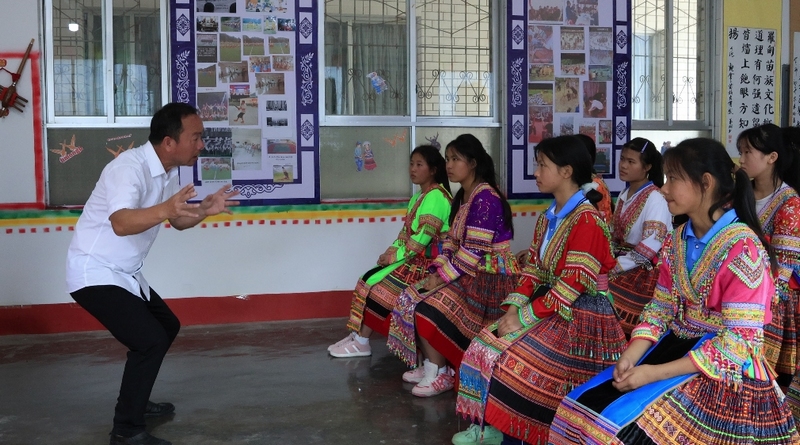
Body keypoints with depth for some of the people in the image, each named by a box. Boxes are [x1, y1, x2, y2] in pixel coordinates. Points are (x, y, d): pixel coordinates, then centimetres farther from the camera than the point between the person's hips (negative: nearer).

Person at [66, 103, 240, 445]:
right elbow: (121, 223, -43)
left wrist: (204, 209, -7)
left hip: (124, 274, 10)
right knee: (150, 340, -18)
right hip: (95, 273, -10)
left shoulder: (168, 171, 1)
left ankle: (135, 402, 33)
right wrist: (163, 209, -59)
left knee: (166, 326, 20)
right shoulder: (129, 167, -27)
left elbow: (178, 221, 13)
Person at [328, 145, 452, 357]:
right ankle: (357, 335, -1)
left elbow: (423, 236, -22)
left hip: (426, 261, -9)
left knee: (380, 285, -16)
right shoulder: (419, 196, 16)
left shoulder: (436, 196, -16)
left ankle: (361, 342, -4)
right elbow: (406, 231, 15)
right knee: (369, 279, -2)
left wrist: (395, 256, -15)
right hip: (413, 257, 9)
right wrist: (391, 252, -2)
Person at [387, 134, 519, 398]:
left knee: (430, 308, -21)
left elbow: (474, 251, -23)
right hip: (469, 273, 10)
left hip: (491, 278, -10)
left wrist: (443, 278, -18)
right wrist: (437, 271, -3)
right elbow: (452, 241, 12)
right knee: (411, 298, 1)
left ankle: (441, 375, -6)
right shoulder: (462, 197, 11)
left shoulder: (485, 198, -19)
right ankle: (430, 365, 7)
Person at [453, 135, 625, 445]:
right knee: (485, 345, -5)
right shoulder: (547, 217, 12)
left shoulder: (587, 219, -18)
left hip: (581, 314, -9)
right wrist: (514, 307, -5)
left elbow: (573, 283, -22)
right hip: (548, 305, 9)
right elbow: (533, 268, 11)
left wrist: (525, 316, -20)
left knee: (515, 359, -22)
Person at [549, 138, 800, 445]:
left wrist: (654, 373, -24)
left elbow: (739, 342, -21)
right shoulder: (677, 241, 6)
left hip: (725, 369, -7)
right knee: (585, 407, -8)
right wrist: (630, 357, -10)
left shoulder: (742, 248, -18)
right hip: (676, 347, 7)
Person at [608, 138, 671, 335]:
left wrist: (614, 269, -24)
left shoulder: (655, 198, -12)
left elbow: (649, 247, -21)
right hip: (624, 263, 7)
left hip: (647, 271, -7)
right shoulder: (624, 195, 14)